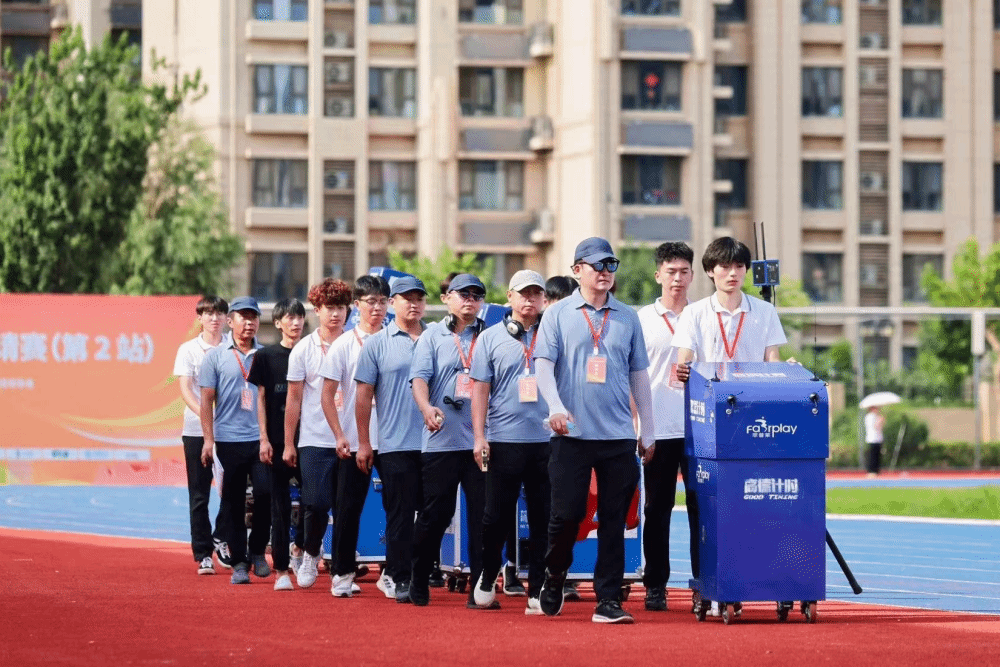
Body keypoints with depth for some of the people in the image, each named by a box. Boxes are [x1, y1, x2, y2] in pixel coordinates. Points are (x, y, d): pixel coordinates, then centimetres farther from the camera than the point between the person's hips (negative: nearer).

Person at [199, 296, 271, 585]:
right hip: (229, 439, -1)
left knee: (266, 492, -11)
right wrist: (208, 439, -4)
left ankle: (257, 551, 9)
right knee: (233, 503, 2)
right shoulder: (216, 356, 4)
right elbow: (207, 400, 3)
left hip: (261, 438, 1)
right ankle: (239, 563, 9)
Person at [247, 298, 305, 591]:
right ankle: (281, 569, 4)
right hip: (278, 440, -1)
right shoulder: (266, 356, 3)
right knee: (280, 504, 1)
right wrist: (264, 439, -4)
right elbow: (261, 398, 3)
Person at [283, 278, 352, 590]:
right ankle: (310, 553, 18)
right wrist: (288, 444, 4)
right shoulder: (303, 350, 4)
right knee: (315, 505, -7)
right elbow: (294, 400, 7)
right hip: (314, 441, 0)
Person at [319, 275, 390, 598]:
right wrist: (339, 436, -6)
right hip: (354, 441, -1)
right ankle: (342, 574, 13)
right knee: (349, 509, 3)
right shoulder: (344, 345, 2)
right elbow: (328, 395, 2)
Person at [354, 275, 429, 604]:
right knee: (400, 513, -3)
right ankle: (399, 579, 2)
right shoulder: (377, 344, 4)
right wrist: (363, 442, 1)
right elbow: (364, 395, 4)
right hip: (395, 444, -2)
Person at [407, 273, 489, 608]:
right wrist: (426, 407, -23)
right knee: (434, 512, 1)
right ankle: (418, 581, 15)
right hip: (441, 440, -1)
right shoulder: (432, 337, 9)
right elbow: (419, 377, -3)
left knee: (482, 514, -2)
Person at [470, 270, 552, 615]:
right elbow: (480, 388, 5)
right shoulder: (491, 338, 7)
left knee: (544, 520, 1)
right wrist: (479, 437, -2)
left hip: (547, 440, 1)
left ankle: (538, 592, 6)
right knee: (497, 516, 2)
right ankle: (488, 575, 24)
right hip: (504, 440, -1)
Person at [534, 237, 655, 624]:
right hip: (572, 433, -2)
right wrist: (556, 407, -20)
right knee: (566, 513, -5)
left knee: (614, 520, 0)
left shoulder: (627, 317, 13)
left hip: (618, 434, 2)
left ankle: (608, 601, 2)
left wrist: (648, 429, 13)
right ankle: (555, 577, 21)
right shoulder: (558, 314, 5)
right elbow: (543, 364, -3)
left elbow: (638, 374, 16)